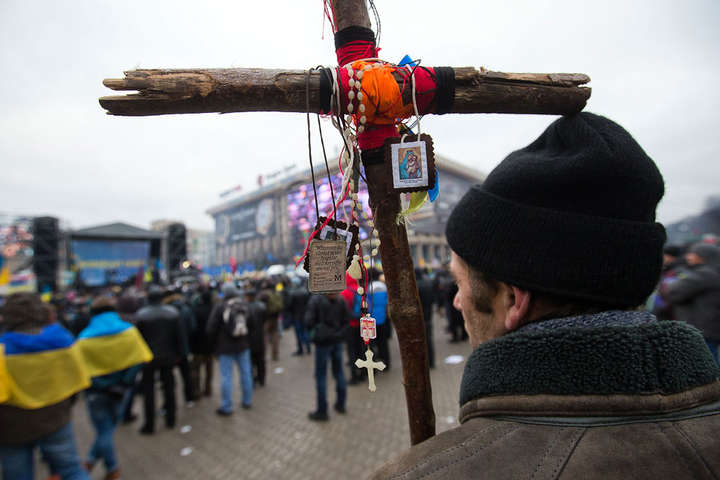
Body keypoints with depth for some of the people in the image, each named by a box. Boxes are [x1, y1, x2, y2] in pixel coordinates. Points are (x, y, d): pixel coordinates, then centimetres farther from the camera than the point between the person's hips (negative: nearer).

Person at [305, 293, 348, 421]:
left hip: (323, 340, -4)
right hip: (338, 339, 5)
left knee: (321, 375, 5)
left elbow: (309, 321, -15)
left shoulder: (315, 299, -16)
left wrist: (314, 331, 5)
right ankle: (341, 404, 30)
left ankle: (322, 411, 13)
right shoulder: (340, 300, -4)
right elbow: (346, 319, 0)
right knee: (338, 371, 17)